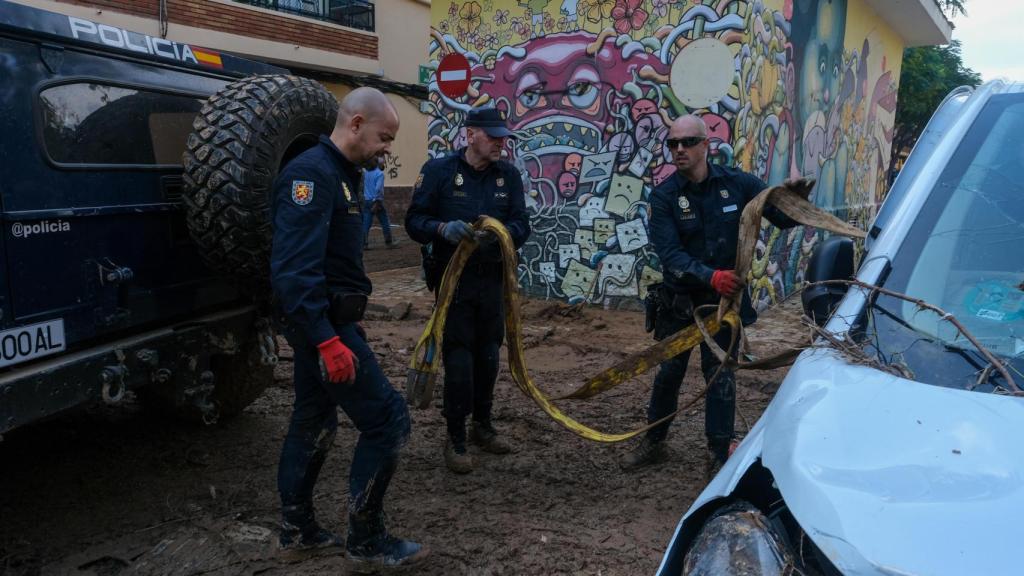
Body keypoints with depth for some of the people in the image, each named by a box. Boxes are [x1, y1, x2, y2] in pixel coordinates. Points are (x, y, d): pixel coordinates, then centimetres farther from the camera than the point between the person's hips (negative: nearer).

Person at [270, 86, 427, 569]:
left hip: (323, 322, 10)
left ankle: (297, 528, 31)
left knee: (314, 422, 17)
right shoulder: (311, 173, -18)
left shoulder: (339, 174, 14)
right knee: (387, 420, -6)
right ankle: (367, 540, 7)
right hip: (326, 324, -10)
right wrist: (328, 340, -31)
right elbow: (293, 268, -27)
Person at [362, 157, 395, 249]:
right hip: (376, 201, -6)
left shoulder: (366, 172, 10)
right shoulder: (380, 174, -11)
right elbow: (378, 189, -20)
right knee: (385, 222, 5)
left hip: (366, 201, 6)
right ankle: (389, 242, 9)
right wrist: (377, 202, -19)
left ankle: (364, 244, -3)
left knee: (366, 223, 3)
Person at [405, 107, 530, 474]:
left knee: (488, 356, 13)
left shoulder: (508, 175, 3)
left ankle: (482, 426, 30)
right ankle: (455, 439, 10)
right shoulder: (439, 170, -6)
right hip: (454, 279, -4)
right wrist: (443, 228, -27)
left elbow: (522, 225, 0)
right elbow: (414, 221, -6)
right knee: (459, 361, -4)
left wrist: (502, 232, -23)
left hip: (493, 280, 4)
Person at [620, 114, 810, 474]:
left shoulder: (738, 184, -9)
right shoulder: (664, 196, -11)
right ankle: (654, 441, 32)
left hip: (725, 298, -1)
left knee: (719, 374, 4)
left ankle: (719, 454, 19)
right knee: (669, 371, 14)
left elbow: (783, 219, -3)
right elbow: (669, 254, -21)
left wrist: (796, 198, -26)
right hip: (679, 299, 1)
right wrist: (711, 277, -35)